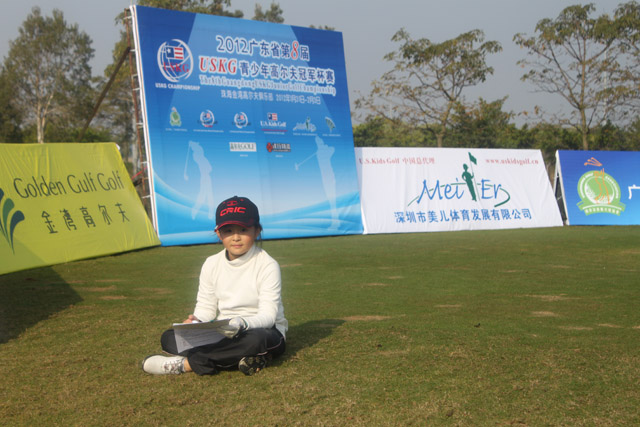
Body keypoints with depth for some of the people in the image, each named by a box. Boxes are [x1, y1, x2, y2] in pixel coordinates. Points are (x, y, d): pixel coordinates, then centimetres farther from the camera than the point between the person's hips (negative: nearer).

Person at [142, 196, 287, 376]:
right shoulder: (212, 264, 3)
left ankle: (184, 363, -32)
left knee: (256, 339, -42)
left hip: (263, 330, -5)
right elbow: (206, 307, 5)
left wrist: (242, 323, -41)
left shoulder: (268, 265, -12)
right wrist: (196, 321, -20)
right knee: (169, 337, -14)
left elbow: (268, 315, -20)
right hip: (223, 333, 5)